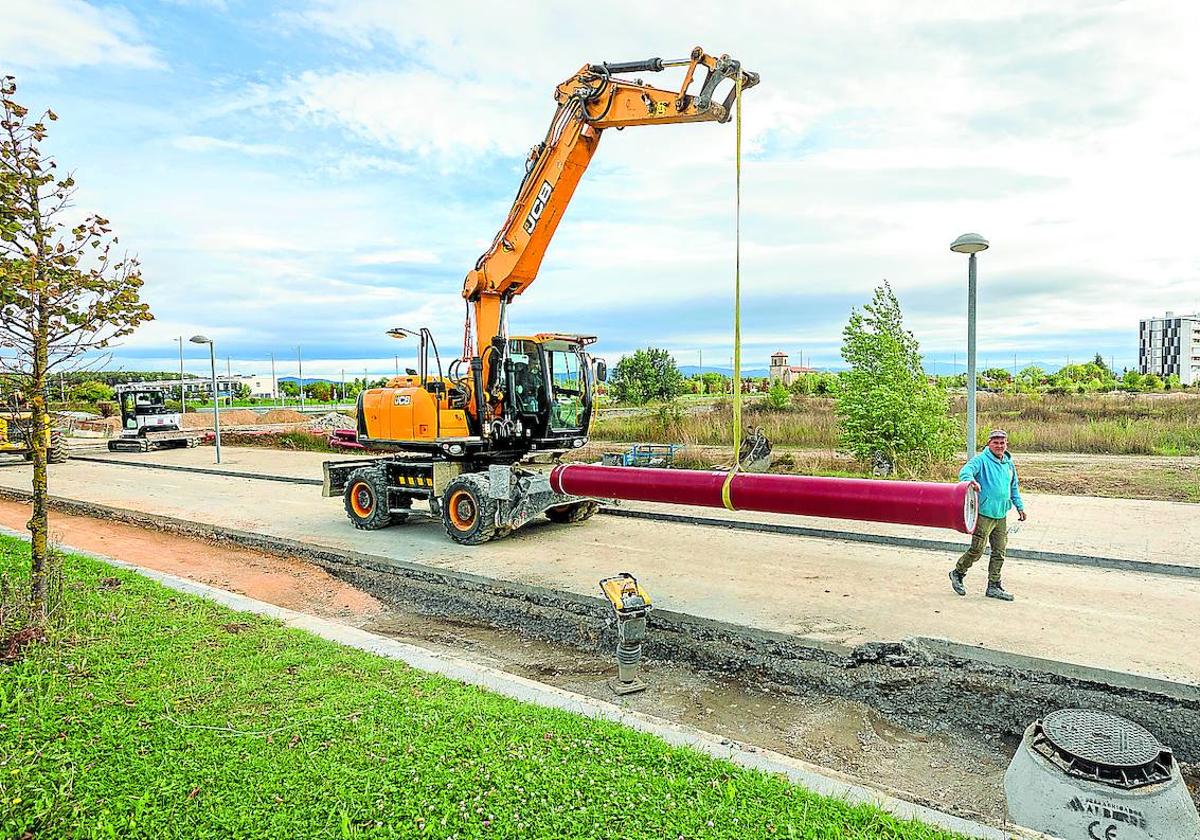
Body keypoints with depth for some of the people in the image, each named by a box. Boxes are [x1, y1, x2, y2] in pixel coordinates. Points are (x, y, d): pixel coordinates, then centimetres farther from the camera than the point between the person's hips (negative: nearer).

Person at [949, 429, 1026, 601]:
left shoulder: (1009, 463, 16)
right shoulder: (981, 460, -7)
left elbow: (1014, 487, 28)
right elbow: (965, 470, -26)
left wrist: (1019, 506, 23)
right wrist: (970, 480, -48)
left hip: (1001, 516, 7)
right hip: (984, 514, -7)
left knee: (999, 553, 9)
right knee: (977, 550, -5)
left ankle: (994, 587, 19)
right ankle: (957, 574, 17)